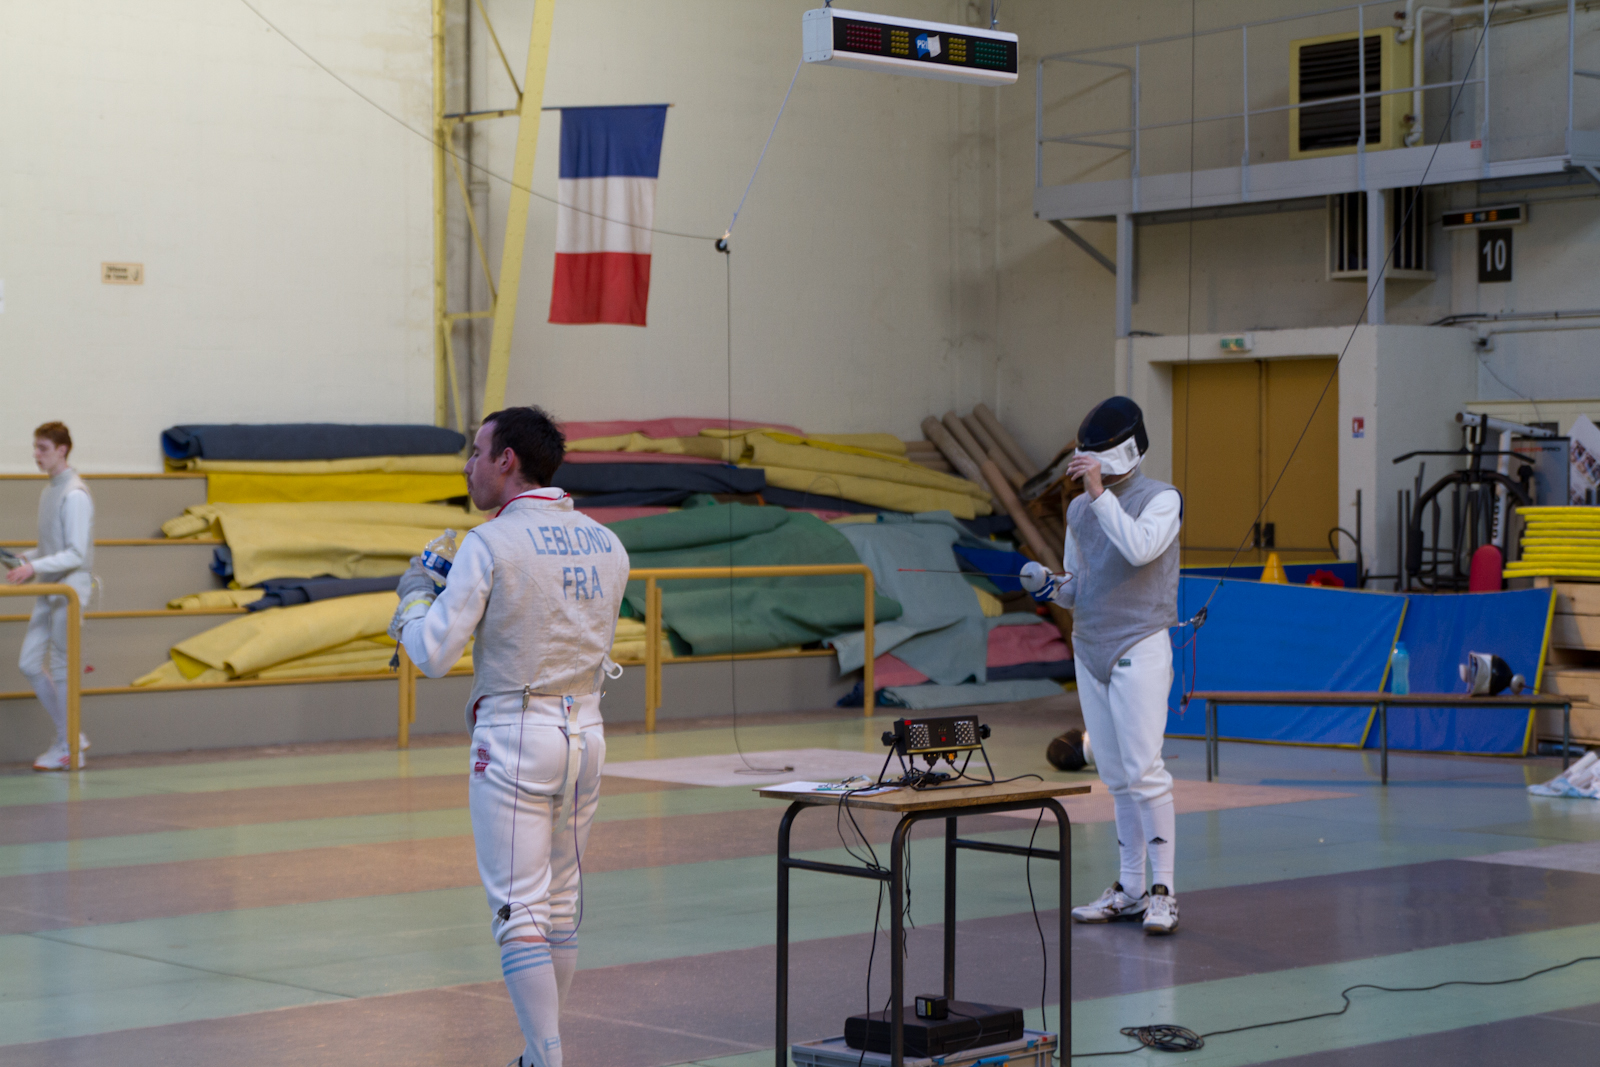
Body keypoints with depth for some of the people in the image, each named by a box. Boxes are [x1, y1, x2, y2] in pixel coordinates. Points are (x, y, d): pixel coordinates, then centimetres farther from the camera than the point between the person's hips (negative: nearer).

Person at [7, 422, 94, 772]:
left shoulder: (75, 494, -15)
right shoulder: (48, 490, 13)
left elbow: (76, 553, -20)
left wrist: (34, 566, -25)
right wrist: (25, 559, 4)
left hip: (70, 588, -9)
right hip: (47, 589, 9)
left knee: (60, 667, -3)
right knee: (29, 664, 8)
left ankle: (68, 748, 6)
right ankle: (71, 737, 17)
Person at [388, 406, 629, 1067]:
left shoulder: (490, 545, -14)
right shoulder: (605, 544, 5)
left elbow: (433, 655, -15)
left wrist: (415, 596, 6)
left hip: (513, 740, -6)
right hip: (585, 735, 6)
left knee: (520, 912, -3)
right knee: (560, 901, 19)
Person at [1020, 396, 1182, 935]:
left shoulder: (1161, 499, -8)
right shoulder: (1079, 510, 11)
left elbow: (1139, 550, -27)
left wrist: (1101, 492, -26)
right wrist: (1048, 586, -5)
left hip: (1140, 650, -6)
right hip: (1090, 653, 6)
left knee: (1143, 771, -13)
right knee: (1117, 777, 10)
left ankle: (1163, 891, -8)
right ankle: (1130, 890, 15)